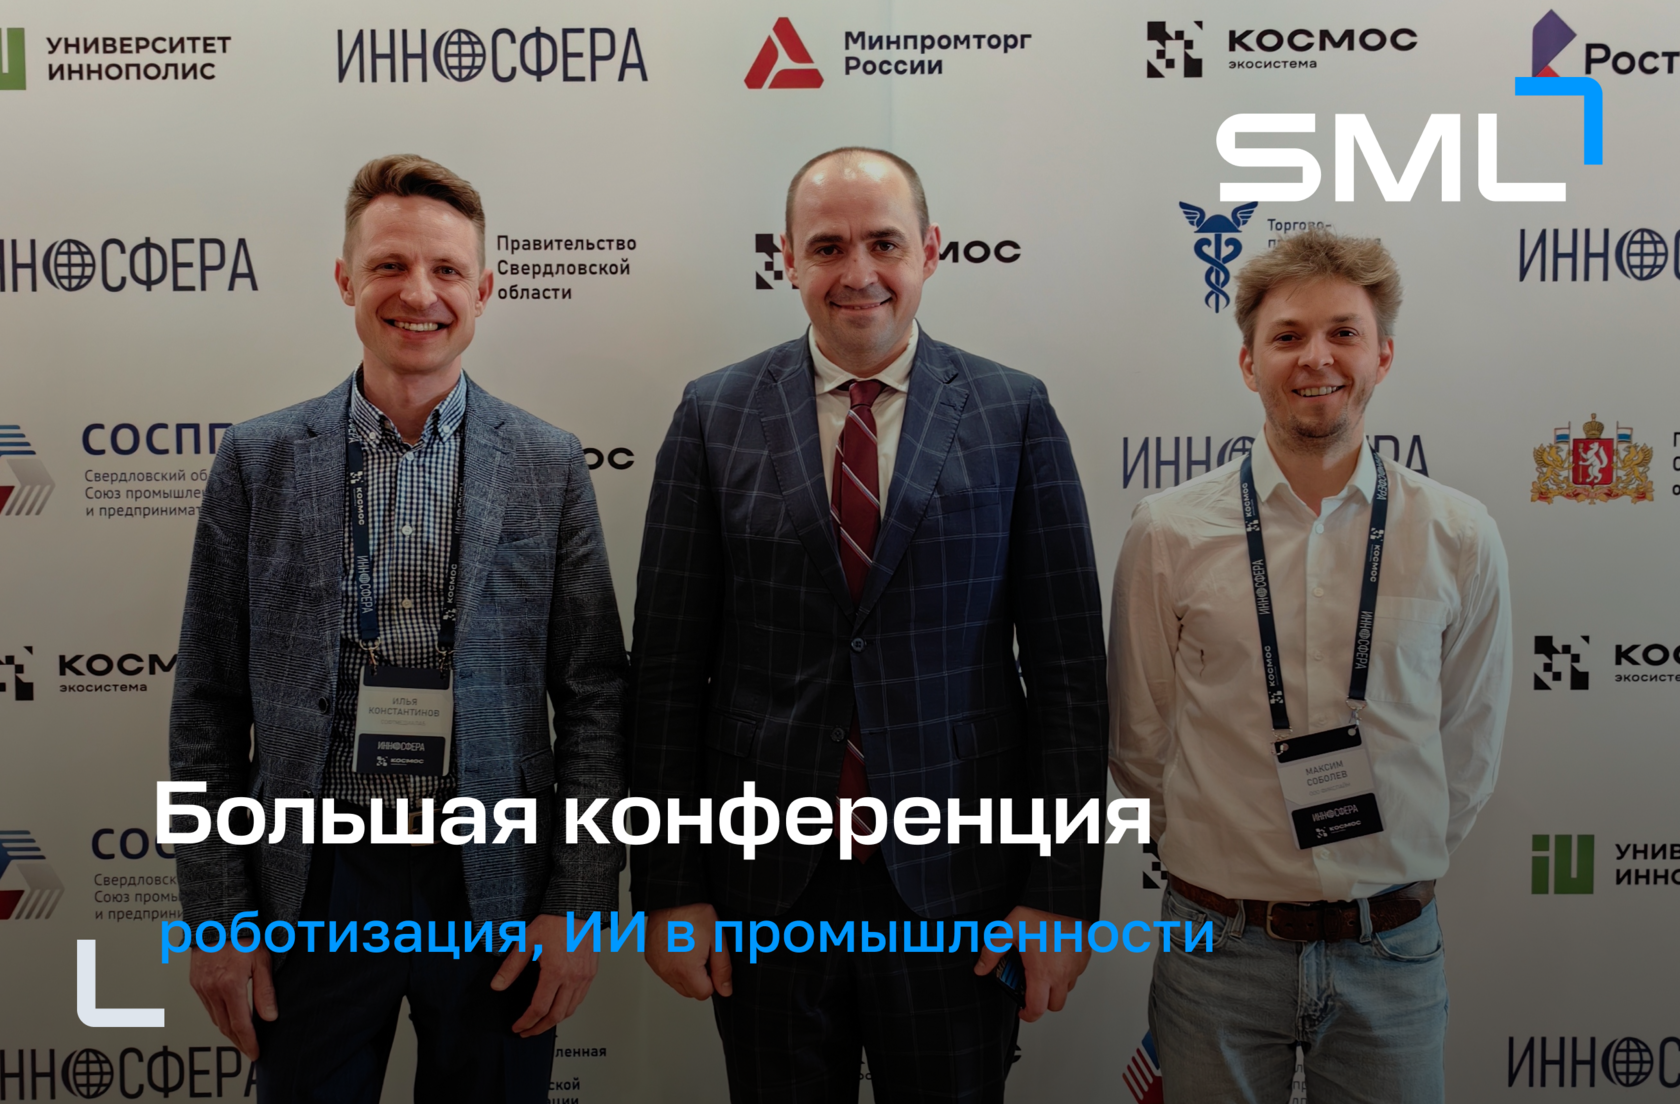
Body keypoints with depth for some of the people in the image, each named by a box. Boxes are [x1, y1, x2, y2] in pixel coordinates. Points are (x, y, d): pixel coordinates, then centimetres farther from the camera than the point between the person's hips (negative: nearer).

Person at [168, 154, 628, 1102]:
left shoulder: (550, 465, -1)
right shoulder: (258, 461, 1)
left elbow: (594, 702, -1)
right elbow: (209, 707, 3)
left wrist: (580, 905, -5)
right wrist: (217, 915, -1)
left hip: (496, 894, 0)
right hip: (314, 890, 1)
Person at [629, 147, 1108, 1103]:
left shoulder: (1015, 413, -1)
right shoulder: (715, 416, 1)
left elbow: (1069, 664, -2)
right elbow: (668, 666, 0)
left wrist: (1063, 889, -5)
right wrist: (671, 886, -1)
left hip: (956, 887, 0)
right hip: (765, 884, 1)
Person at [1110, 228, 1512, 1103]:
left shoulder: (1460, 539, -2)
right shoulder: (1167, 532, -6)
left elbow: (1469, 744, 7)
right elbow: (1139, 737, 2)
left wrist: (1393, 870, 8)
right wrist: (1224, 856, 6)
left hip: (1390, 952, 1)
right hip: (1218, 947, -1)